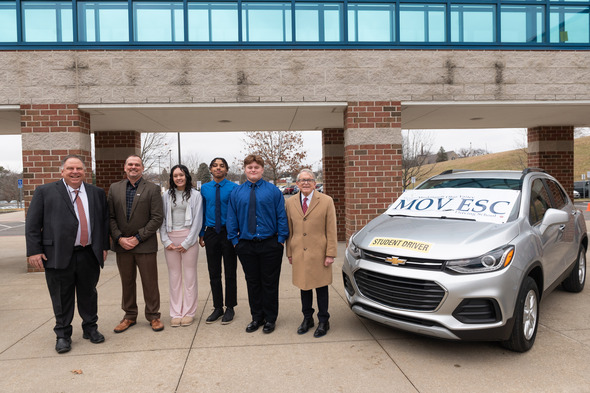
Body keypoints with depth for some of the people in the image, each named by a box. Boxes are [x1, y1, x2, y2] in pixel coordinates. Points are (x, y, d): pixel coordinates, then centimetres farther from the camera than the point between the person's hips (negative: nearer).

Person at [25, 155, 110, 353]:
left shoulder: (97, 193, 9)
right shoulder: (45, 192, 1)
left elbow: (105, 220, 13)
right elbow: (32, 223, -1)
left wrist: (104, 246, 8)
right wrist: (34, 250, -7)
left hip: (89, 255, 2)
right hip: (58, 255, -2)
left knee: (88, 294, 14)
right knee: (62, 298, 8)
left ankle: (90, 328, 31)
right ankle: (63, 335, 24)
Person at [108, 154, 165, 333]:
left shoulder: (152, 189, -3)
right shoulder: (114, 188, 8)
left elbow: (157, 218, -8)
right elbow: (111, 217, 6)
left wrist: (138, 237, -13)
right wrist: (119, 238, -7)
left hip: (145, 245, -3)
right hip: (122, 245, 3)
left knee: (150, 283, 4)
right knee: (127, 283, 14)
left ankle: (153, 316, 19)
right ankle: (129, 316, 28)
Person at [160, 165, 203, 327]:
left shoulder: (195, 195, 2)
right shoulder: (166, 196, 9)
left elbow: (197, 220, -2)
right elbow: (162, 219, 7)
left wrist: (186, 243, -7)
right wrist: (166, 241, -3)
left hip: (188, 238, -2)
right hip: (170, 239, 2)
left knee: (190, 276, 2)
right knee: (174, 276, 6)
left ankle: (188, 312, 13)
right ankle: (175, 313, 16)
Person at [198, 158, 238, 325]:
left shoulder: (234, 188, -6)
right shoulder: (204, 188, 7)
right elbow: (202, 212, 10)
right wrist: (201, 234, 5)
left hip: (228, 232, -4)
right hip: (211, 233, 4)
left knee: (230, 273, 5)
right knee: (214, 273, 11)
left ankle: (230, 308, 19)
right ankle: (217, 307, 25)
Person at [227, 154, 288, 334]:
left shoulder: (273, 191, 0)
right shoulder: (236, 193, 6)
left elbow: (282, 216, -1)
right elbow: (231, 218, 9)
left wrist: (281, 238, -7)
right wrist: (235, 240, 2)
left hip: (270, 245, -2)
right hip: (246, 245, 2)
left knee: (270, 283, 7)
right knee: (252, 283, 12)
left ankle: (270, 319, 23)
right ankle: (256, 317, 27)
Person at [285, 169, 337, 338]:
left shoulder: (326, 201, -3)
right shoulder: (290, 203, 6)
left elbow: (331, 230, -4)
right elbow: (289, 230, 10)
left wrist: (330, 254, -8)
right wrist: (289, 253, 7)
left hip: (318, 253, -3)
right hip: (299, 254, 3)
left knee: (321, 287, 6)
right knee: (304, 286, 13)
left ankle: (323, 321, 22)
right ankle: (307, 318, 30)